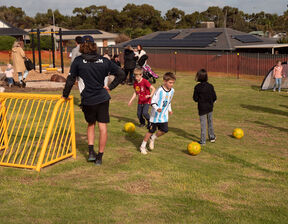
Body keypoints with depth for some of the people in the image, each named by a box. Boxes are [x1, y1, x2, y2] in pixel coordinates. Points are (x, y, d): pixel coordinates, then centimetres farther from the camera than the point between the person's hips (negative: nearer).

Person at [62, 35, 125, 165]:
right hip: (103, 98, 1)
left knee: (91, 125, 21)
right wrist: (110, 87, 9)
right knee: (102, 127, 6)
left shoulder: (78, 61, -5)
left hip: (87, 100, 0)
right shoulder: (104, 61, 2)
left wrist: (65, 95, 8)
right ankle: (99, 157, 10)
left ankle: (91, 152, 14)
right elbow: (121, 74, 5)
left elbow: (70, 80, -4)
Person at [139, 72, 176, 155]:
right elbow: (153, 102, -17)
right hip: (155, 115, -5)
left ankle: (152, 138, 24)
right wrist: (157, 108, -33)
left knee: (164, 130, -4)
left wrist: (169, 109, 14)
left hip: (164, 115, 6)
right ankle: (143, 146, 20)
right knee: (151, 131, 3)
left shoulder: (172, 90, 1)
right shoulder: (160, 90, -20)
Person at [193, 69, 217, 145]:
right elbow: (214, 97, -1)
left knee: (203, 124, 2)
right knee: (210, 122, 21)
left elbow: (195, 99, -11)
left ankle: (203, 141, 5)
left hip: (202, 108, -3)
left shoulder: (197, 87, -13)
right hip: (210, 107, 3)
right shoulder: (210, 86, -5)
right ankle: (212, 137, 33)